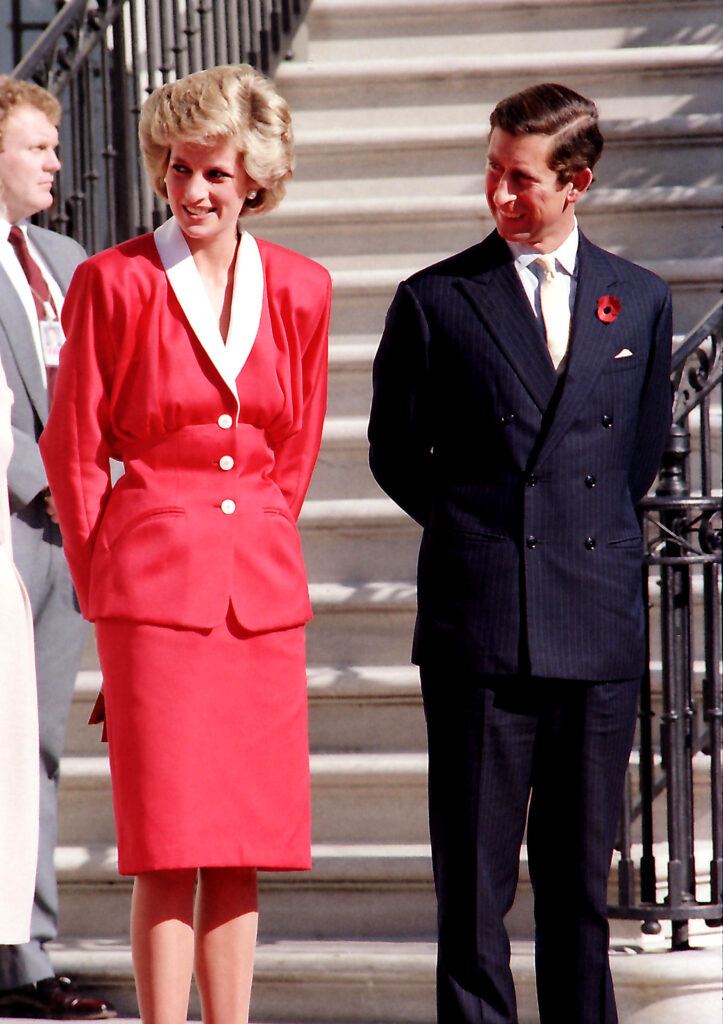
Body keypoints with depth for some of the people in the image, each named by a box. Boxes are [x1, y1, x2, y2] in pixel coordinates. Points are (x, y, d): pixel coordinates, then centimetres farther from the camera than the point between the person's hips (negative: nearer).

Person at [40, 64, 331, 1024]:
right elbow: (72, 449, 2)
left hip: (262, 585, 4)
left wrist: (252, 547, 15)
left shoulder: (299, 289, 7)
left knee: (245, 840, 5)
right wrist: (107, 581, 6)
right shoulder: (115, 281, -4)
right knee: (168, 845, -6)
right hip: (152, 585, -4)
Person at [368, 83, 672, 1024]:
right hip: (479, 619, -2)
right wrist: (474, 529, 7)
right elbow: (395, 451, 10)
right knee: (474, 868, 0)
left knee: (581, 864, 8)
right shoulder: (436, 301, 2)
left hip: (600, 622, 2)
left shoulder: (640, 301, 9)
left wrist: (593, 539, 12)